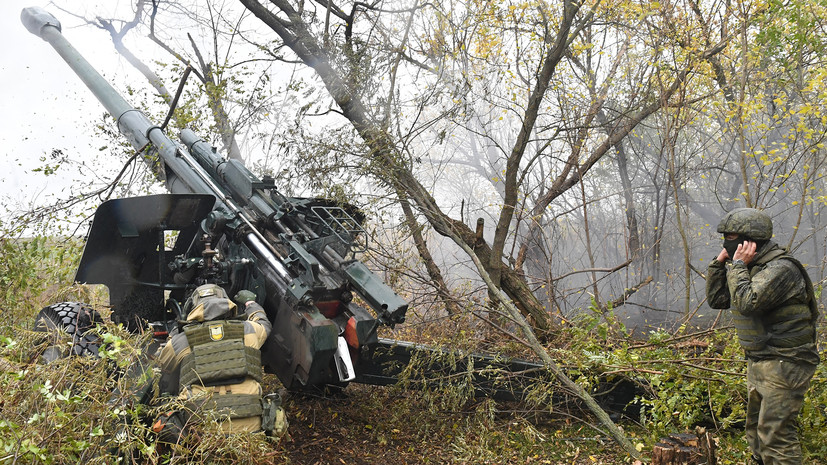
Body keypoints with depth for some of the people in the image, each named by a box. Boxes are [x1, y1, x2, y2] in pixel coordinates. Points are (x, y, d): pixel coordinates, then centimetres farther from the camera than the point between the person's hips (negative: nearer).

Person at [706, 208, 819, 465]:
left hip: (784, 365, -10)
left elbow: (746, 303, -30)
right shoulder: (750, 268, 12)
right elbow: (716, 299, 14)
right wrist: (719, 263, 4)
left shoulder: (781, 269, -19)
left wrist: (738, 265, -18)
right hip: (759, 363, 10)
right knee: (757, 432, 17)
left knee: (776, 435, -10)